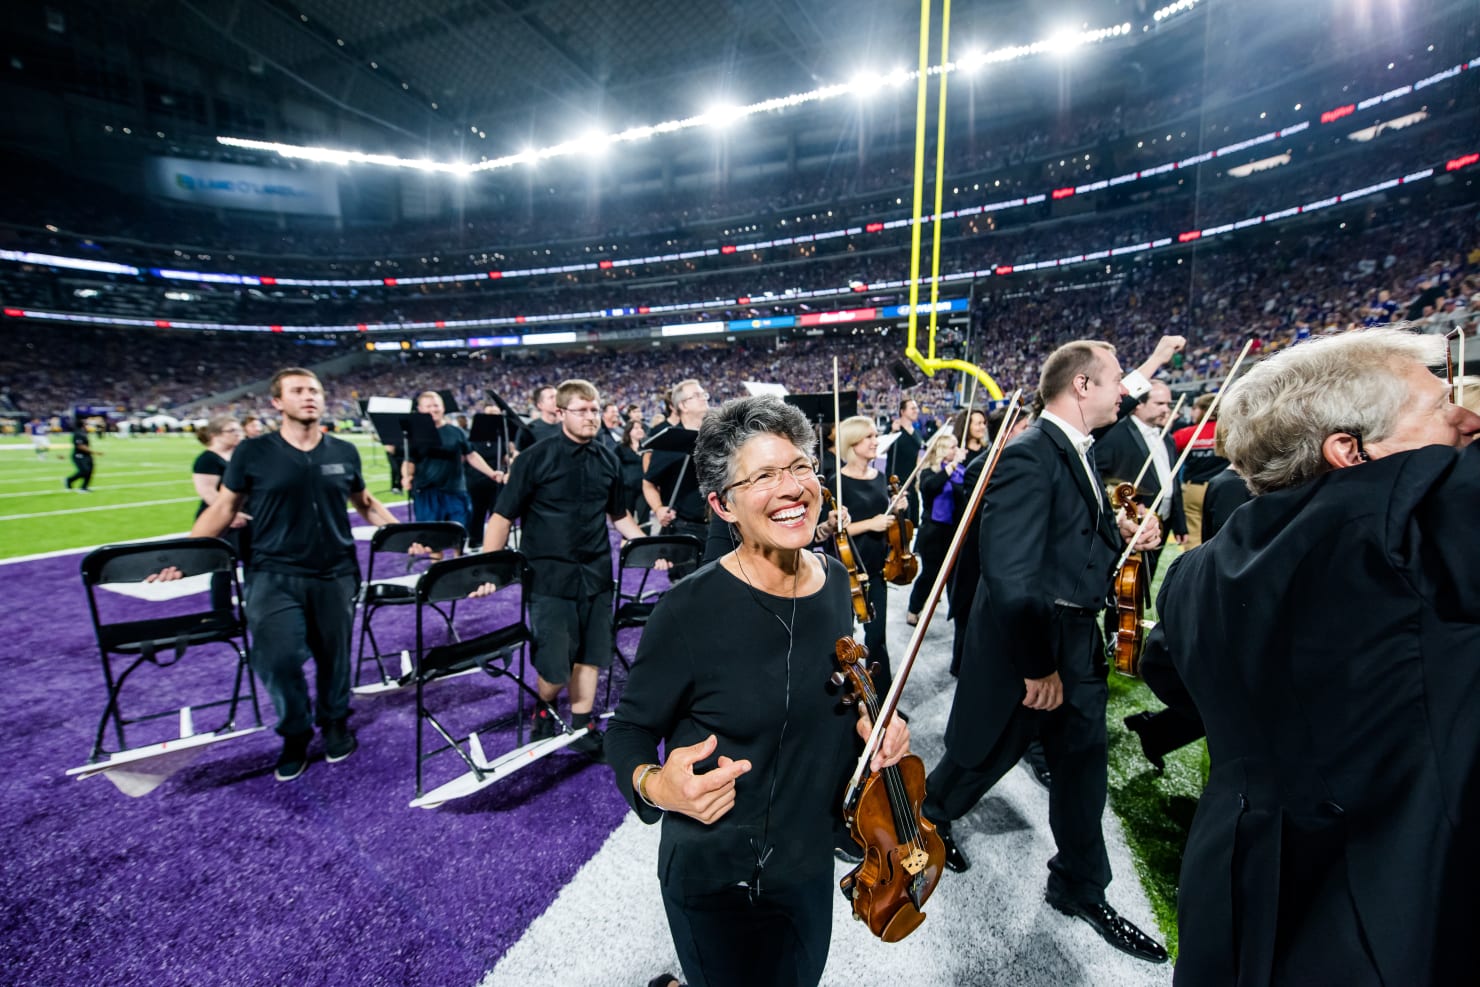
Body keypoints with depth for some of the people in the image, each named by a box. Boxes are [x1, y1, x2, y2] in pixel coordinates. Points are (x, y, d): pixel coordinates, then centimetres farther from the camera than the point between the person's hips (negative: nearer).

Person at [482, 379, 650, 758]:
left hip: (596, 574, 4)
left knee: (591, 656, 10)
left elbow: (620, 516, 16)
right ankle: (543, 711, 31)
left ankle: (581, 729, 29)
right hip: (550, 577, -4)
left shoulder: (608, 460, 5)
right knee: (556, 666, -1)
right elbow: (502, 517, -6)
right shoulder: (535, 458, -7)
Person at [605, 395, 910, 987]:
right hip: (719, 885, -6)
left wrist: (866, 718, -9)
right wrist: (653, 783, -32)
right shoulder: (691, 611, -26)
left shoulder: (835, 580, -8)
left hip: (813, 863, 6)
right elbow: (630, 728, -13)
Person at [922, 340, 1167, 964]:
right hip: (1025, 647, -8)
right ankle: (928, 816, 46)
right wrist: (1038, 665, -22)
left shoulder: (1077, 451, 6)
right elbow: (1011, 576, -29)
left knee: (1084, 764, 20)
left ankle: (1080, 890, 42)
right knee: (982, 758, 14)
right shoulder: (1029, 455, -24)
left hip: (1078, 644, 8)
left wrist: (1121, 533, -4)